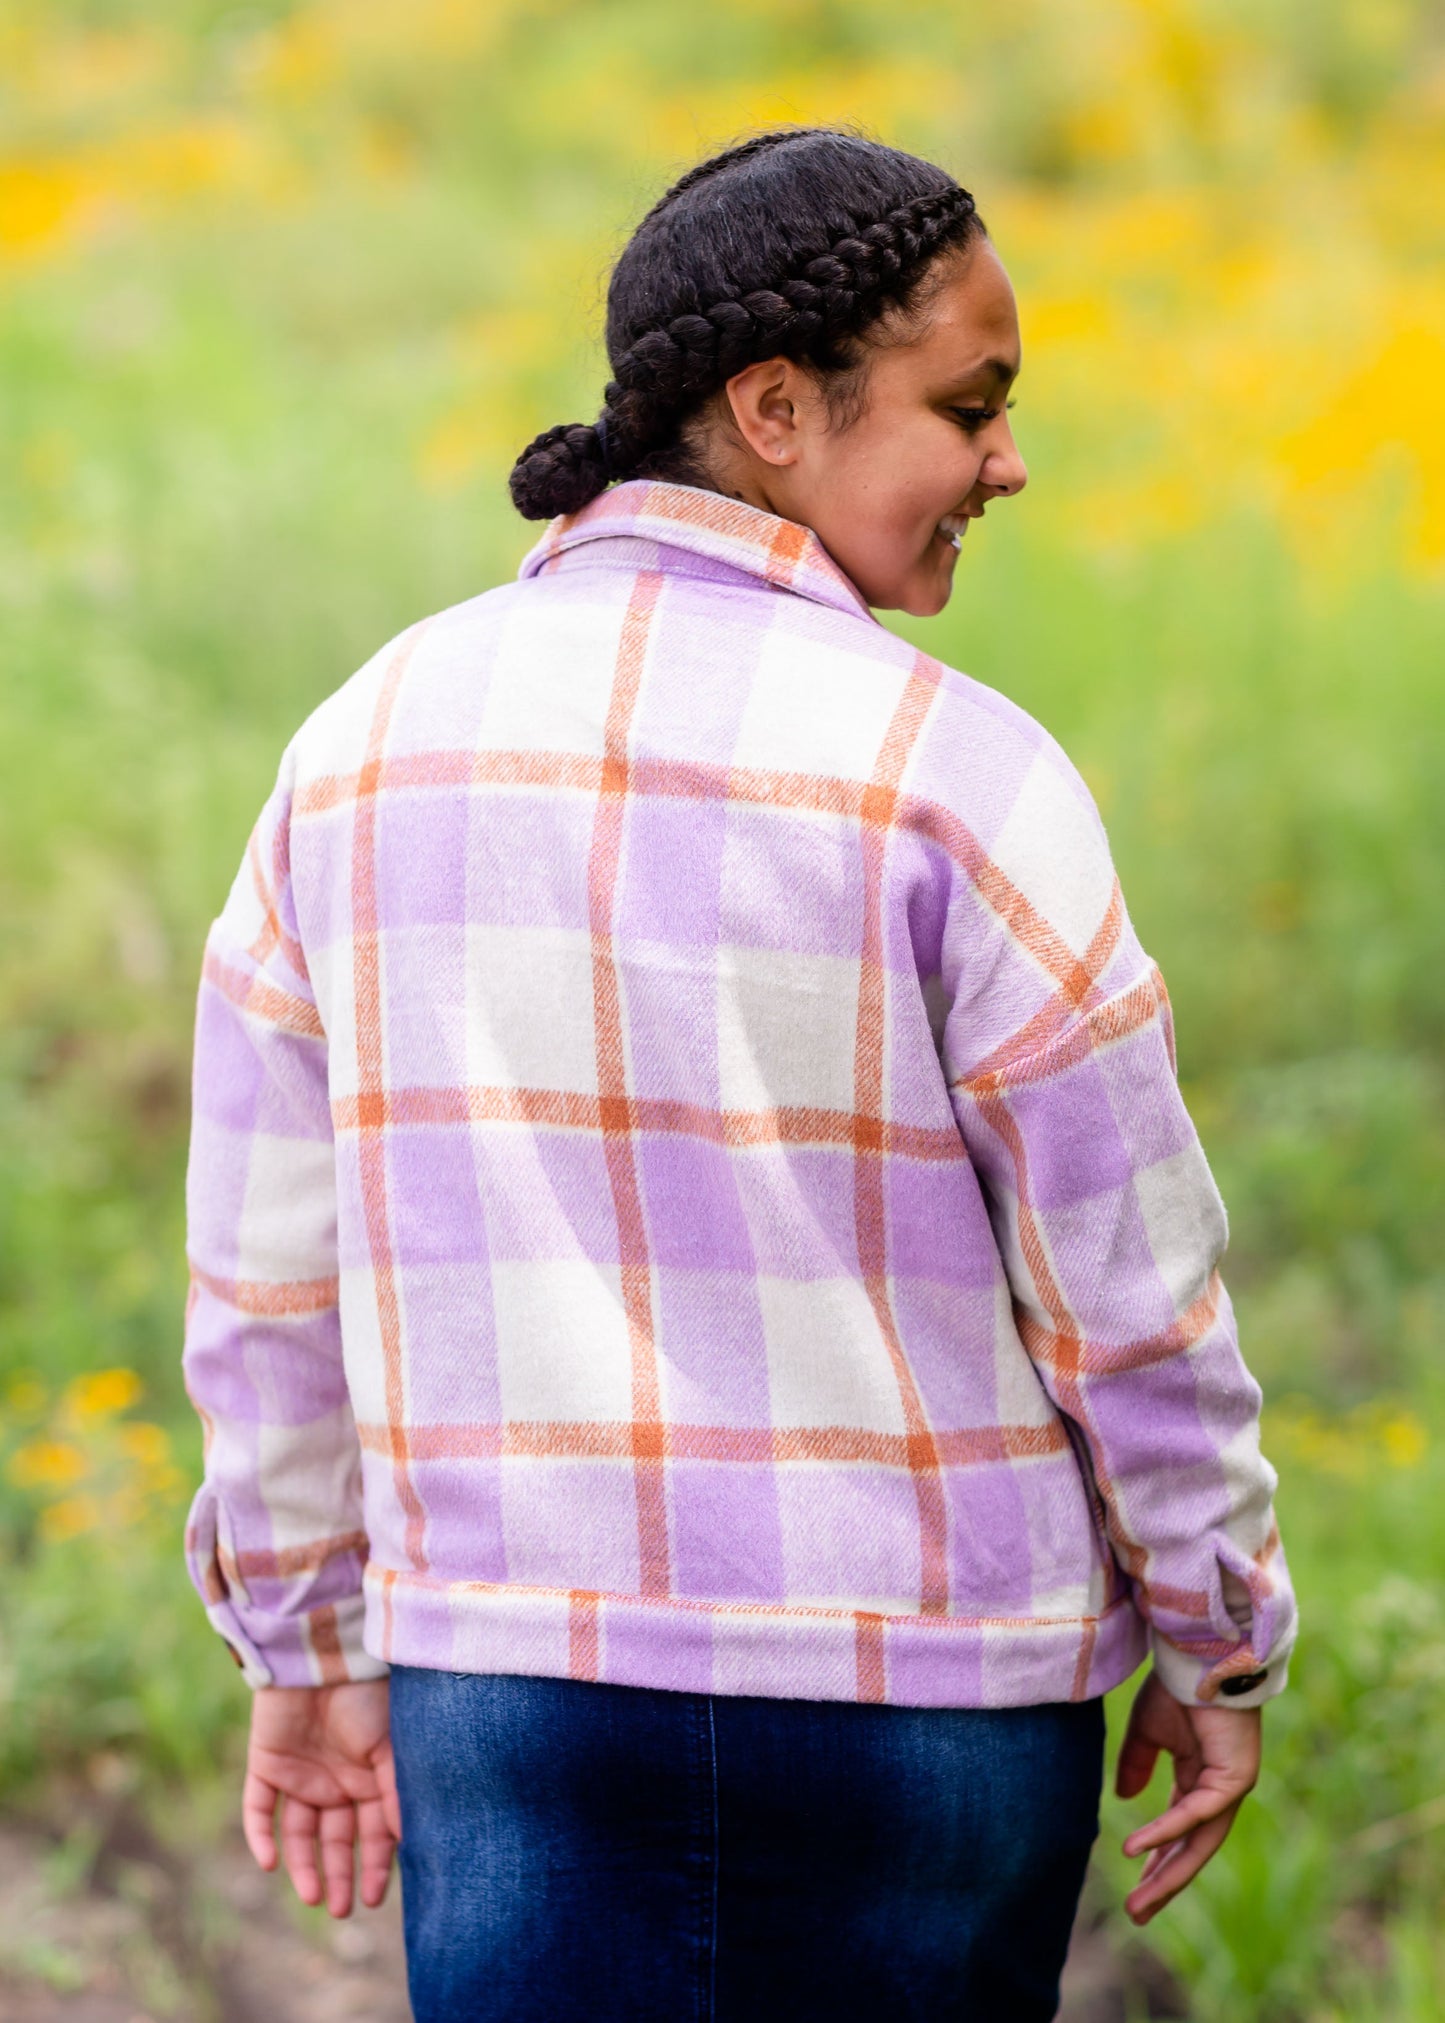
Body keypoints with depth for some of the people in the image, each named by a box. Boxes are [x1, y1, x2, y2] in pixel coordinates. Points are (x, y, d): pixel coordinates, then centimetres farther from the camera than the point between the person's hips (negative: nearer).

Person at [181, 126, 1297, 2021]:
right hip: (920, 1682, -3)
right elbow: (1132, 1289, -8)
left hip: (518, 1671, 3)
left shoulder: (372, 733, 2)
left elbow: (266, 1268, 7)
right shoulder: (952, 773, -12)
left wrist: (308, 1648, 18)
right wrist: (1222, 1649, 7)